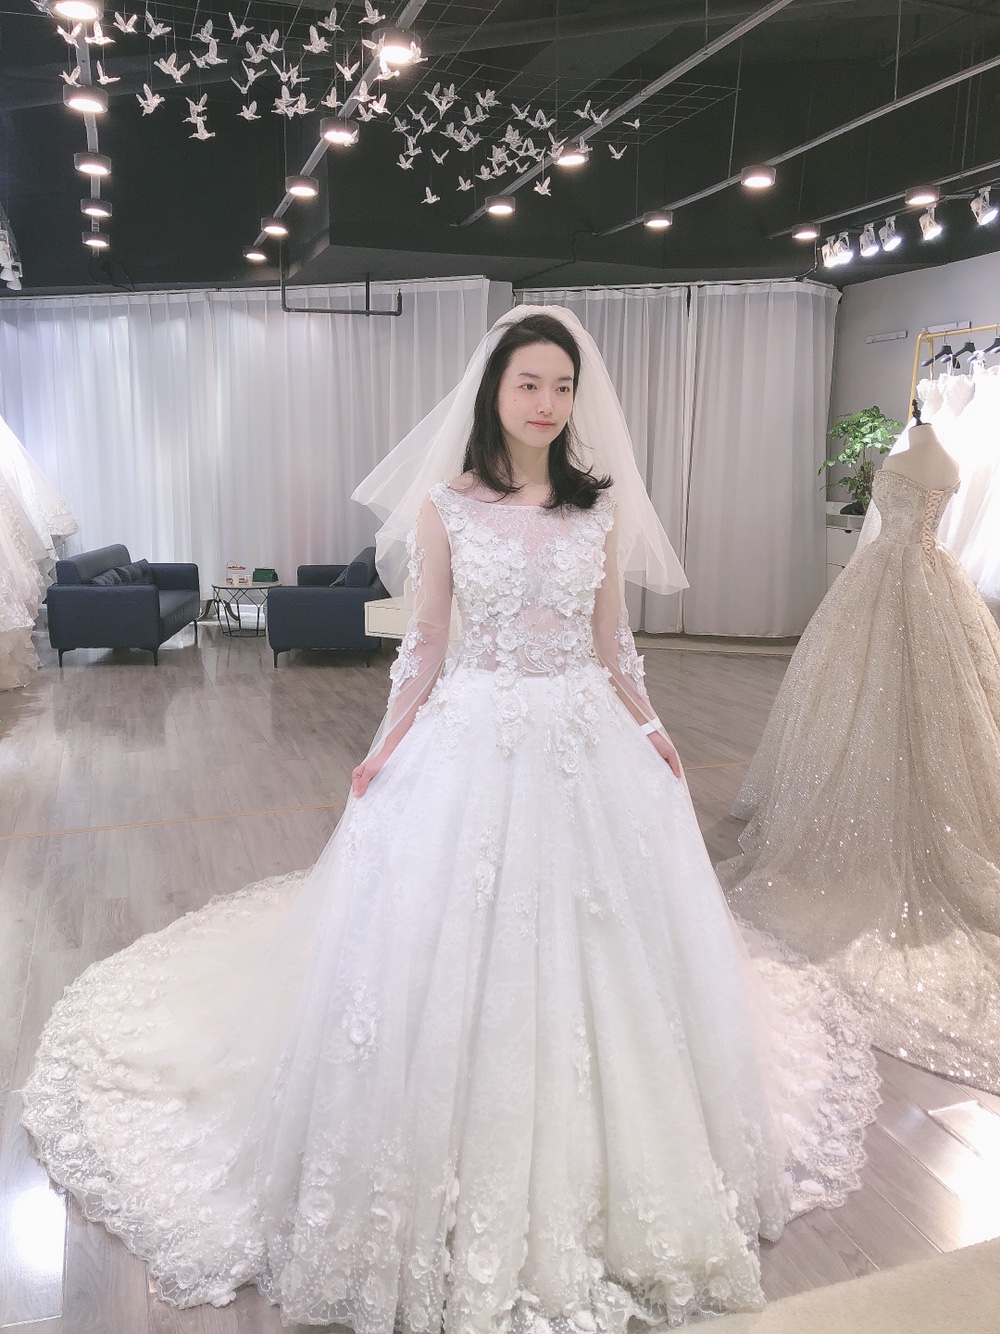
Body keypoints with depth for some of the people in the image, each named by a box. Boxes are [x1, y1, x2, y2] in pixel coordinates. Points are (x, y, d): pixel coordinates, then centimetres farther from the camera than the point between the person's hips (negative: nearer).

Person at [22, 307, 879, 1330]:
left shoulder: (602, 505, 4)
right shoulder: (445, 504, -2)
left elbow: (611, 640, 10)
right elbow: (427, 642, 1)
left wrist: (649, 732, 6)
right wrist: (388, 746, -4)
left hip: (589, 737, 3)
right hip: (476, 736, -2)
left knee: (596, 944, 12)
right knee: (457, 948, 4)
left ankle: (595, 1175, 37)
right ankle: (464, 1190, 28)